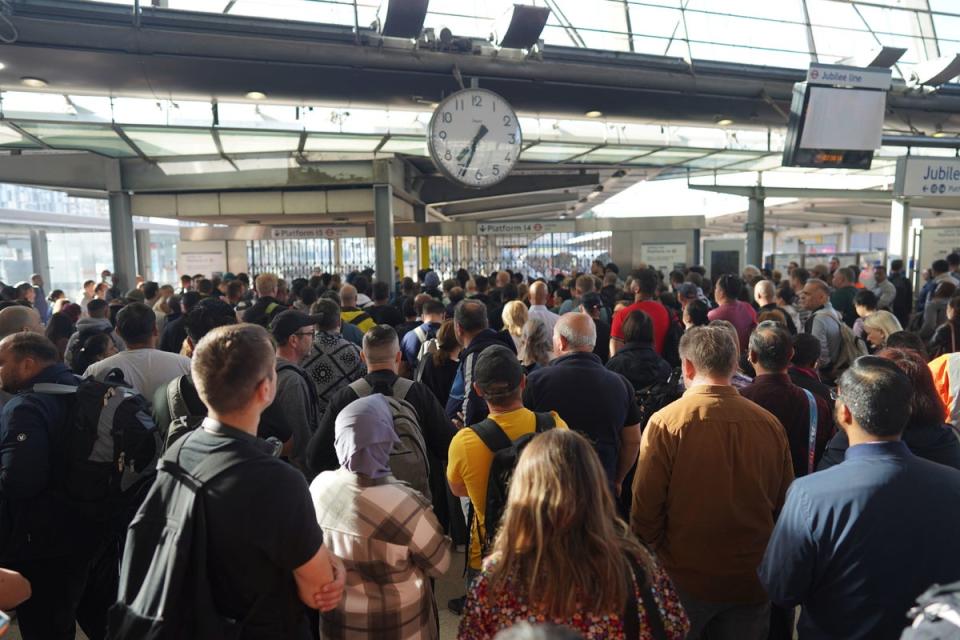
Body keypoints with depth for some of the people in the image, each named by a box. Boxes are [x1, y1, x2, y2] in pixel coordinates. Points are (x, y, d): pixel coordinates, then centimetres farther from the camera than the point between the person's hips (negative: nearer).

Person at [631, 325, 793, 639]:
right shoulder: (770, 424, -9)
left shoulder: (665, 422, -19)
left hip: (684, 579, -2)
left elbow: (646, 507, -16)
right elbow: (785, 503, 3)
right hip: (751, 580, 3)